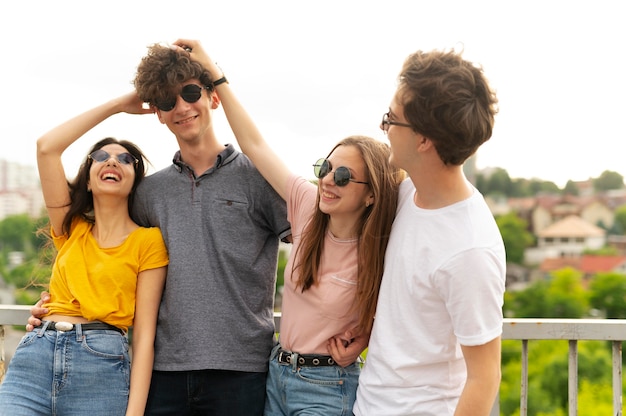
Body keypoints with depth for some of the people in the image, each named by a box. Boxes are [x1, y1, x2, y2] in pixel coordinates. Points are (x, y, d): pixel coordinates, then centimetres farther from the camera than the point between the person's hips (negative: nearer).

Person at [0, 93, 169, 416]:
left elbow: (144, 333, -2)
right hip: (33, 356, 3)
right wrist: (116, 104, 9)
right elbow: (46, 146, 7)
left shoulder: (147, 240, 4)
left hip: (102, 365, -3)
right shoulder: (71, 229, 16)